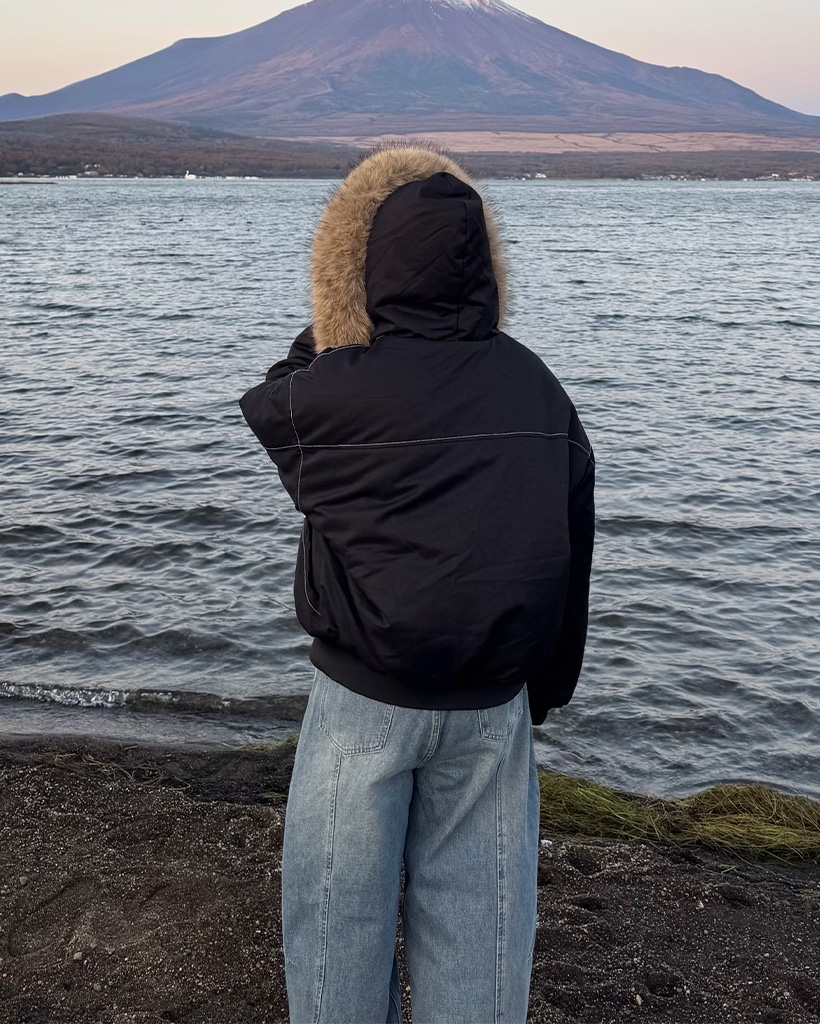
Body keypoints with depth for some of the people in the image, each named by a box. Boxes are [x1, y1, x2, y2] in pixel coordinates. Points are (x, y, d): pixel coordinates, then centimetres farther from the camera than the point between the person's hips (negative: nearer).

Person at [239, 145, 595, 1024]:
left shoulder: (336, 389, -15)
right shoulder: (537, 389, -2)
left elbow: (267, 406, 10)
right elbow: (572, 554, 4)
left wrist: (329, 335, 20)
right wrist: (543, 690, 15)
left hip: (365, 699, -3)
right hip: (494, 702, 4)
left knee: (340, 904, 15)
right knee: (477, 905, 17)